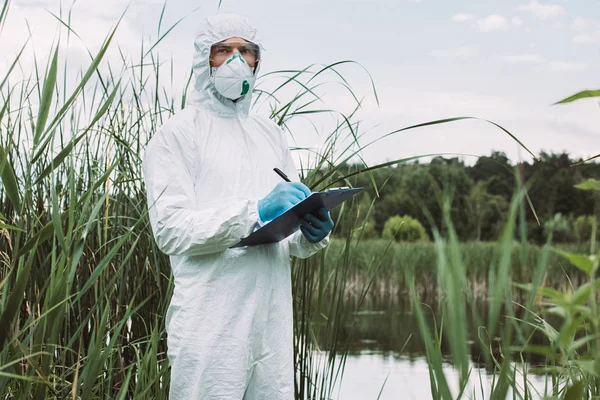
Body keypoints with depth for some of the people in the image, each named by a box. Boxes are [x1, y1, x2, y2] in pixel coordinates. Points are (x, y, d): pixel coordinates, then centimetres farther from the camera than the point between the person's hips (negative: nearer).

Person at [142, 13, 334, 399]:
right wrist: (255, 212, -21)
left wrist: (312, 235, -6)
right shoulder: (178, 134, -1)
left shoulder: (271, 135, 18)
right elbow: (170, 229, -14)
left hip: (273, 324, 6)